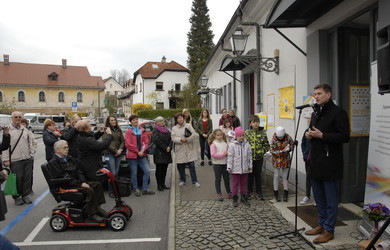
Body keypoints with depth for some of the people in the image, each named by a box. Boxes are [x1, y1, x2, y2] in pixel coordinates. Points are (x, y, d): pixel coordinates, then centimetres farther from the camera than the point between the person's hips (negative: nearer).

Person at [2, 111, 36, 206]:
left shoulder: (25, 130, 12)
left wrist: (31, 155, 14)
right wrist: (6, 159, -10)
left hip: (27, 159, 5)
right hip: (15, 160, -4)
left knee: (27, 178, 8)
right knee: (17, 179, 2)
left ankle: (25, 195, 22)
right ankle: (17, 197, 18)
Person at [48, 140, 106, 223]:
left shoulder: (70, 159, 17)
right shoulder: (53, 162, -9)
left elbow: (78, 171, 13)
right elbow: (63, 177, -18)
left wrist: (83, 182, -6)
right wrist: (80, 184, -21)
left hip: (77, 182, 9)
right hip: (66, 186, -8)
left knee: (97, 184, -4)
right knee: (89, 190, -28)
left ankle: (97, 206, -1)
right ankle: (92, 214, -19)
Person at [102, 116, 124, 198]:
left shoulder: (119, 130, 13)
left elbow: (122, 141, 12)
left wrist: (120, 149, -5)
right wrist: (115, 150, -11)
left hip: (118, 154, 5)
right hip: (109, 154, -5)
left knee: (116, 173, 8)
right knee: (112, 173, -8)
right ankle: (111, 191, 2)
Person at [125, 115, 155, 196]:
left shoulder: (142, 130, 9)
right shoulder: (128, 132, -4)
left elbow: (146, 141, 6)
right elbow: (128, 144, -10)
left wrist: (142, 150, -9)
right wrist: (137, 151, -11)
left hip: (142, 155, 4)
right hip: (132, 155, -4)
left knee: (147, 171, 0)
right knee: (134, 173, 5)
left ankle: (145, 189, 12)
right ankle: (136, 189, 21)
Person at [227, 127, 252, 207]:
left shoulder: (247, 145, 3)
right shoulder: (232, 145, -6)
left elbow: (249, 157, 8)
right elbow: (230, 157, -6)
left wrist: (250, 166, 7)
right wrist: (229, 167, -8)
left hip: (245, 169, 3)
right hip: (235, 169, -3)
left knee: (244, 184, 14)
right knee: (235, 184, 6)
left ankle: (243, 197, 29)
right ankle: (235, 199, 18)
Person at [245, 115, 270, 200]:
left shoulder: (262, 133, -1)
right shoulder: (247, 133, -3)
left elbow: (267, 145, 2)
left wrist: (261, 152, -10)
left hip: (259, 158, 0)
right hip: (249, 157, 0)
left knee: (258, 175, 10)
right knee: (250, 175, 11)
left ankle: (259, 193, 23)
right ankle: (250, 192, 24)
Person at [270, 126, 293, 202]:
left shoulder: (288, 137, -12)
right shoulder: (274, 140, -17)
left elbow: (292, 143, 7)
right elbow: (272, 151, -17)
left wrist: (289, 148, -14)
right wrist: (283, 151, -25)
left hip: (285, 159, 2)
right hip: (276, 159, -1)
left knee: (285, 176, 6)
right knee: (276, 176, 4)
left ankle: (285, 194, 17)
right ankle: (276, 194, 16)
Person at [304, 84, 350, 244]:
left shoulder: (338, 113, -9)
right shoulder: (315, 113, 17)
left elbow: (344, 136, -16)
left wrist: (322, 135, -20)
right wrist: (309, 135, 4)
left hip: (330, 164, -8)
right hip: (315, 162, 8)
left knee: (331, 200, 5)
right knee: (319, 198, 18)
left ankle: (329, 230, 17)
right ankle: (322, 224, 32)